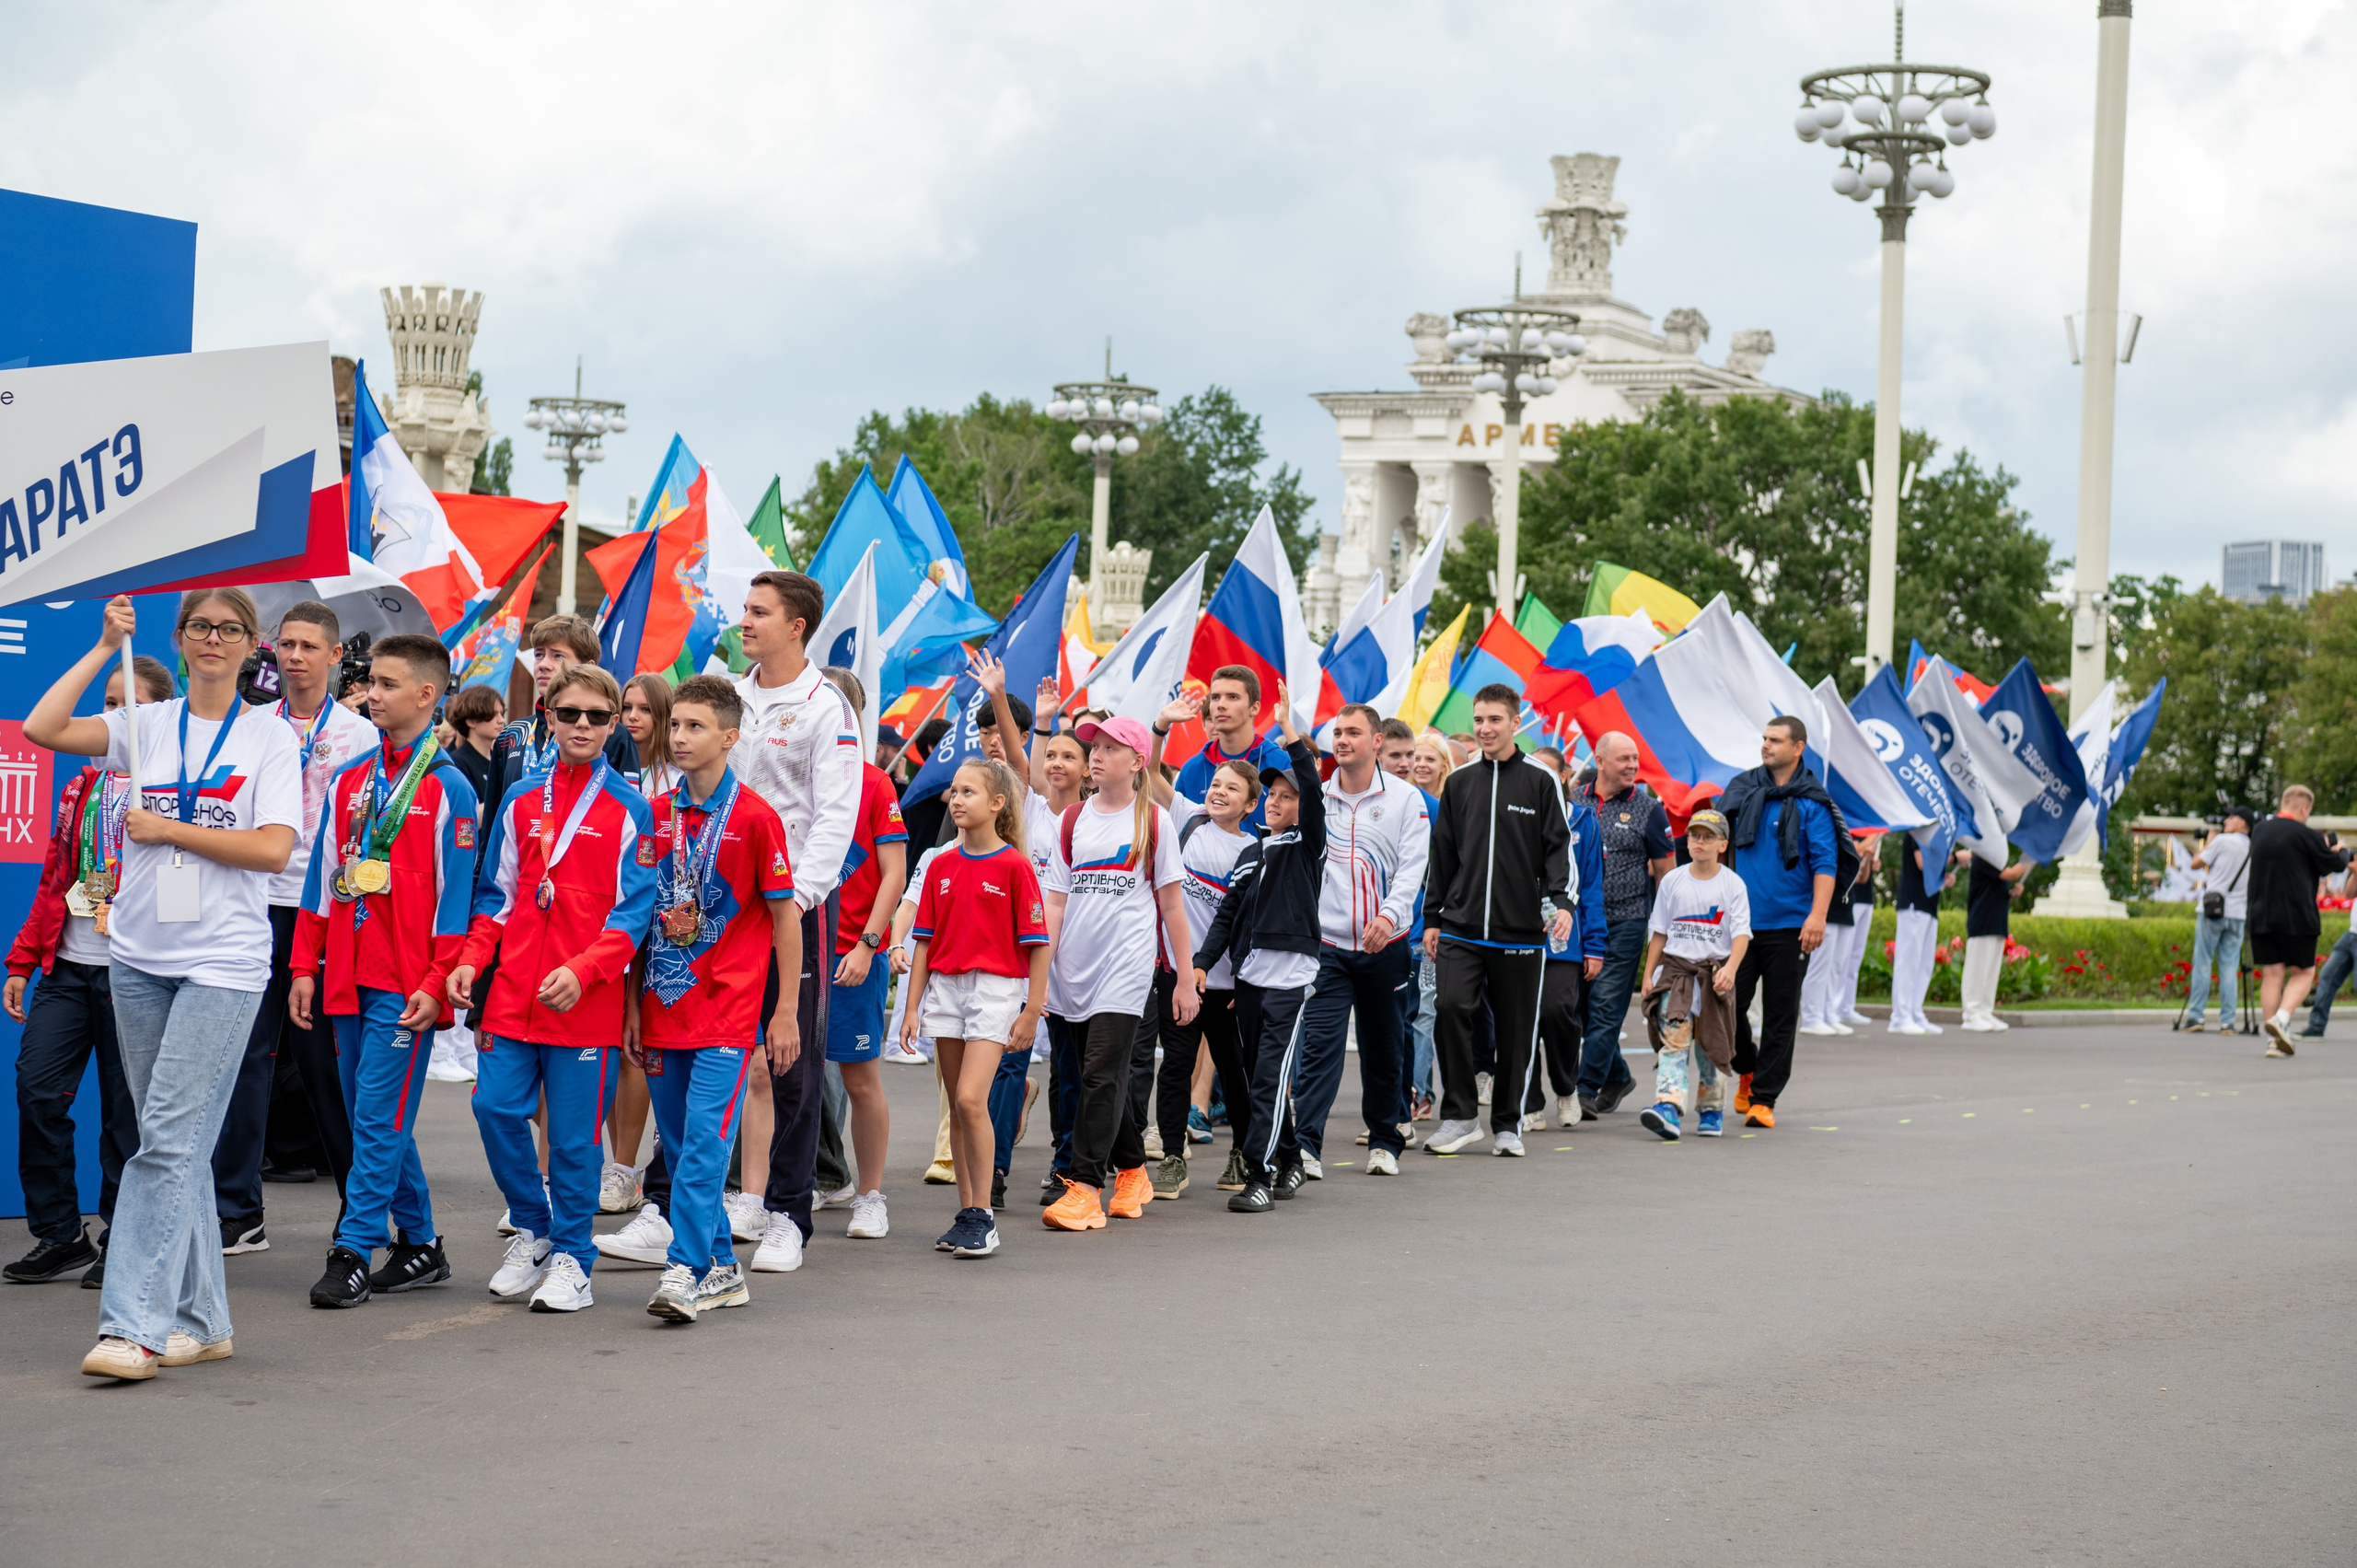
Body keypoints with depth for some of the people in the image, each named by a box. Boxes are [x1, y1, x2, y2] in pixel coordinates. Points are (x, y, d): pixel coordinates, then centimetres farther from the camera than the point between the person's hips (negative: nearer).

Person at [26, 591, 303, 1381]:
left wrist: (168, 830, -9)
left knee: (171, 1140, -12)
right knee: (177, 1144, 9)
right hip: (139, 956, 4)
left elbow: (272, 848, -9)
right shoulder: (144, 726, 9)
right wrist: (105, 649, -3)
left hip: (223, 963, -4)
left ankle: (135, 1324, -14)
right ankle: (199, 1321, 16)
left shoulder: (271, 737, 2)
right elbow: (41, 728, -5)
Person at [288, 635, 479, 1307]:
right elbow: (322, 876, 15)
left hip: (407, 983, -6)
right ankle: (419, 1245, 18)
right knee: (374, 1118, 9)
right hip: (348, 976, 6)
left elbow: (457, 892, -7)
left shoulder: (448, 788, -4)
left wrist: (437, 982, -12)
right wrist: (305, 966, 9)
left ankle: (354, 1253, -7)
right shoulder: (348, 780, 13)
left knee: (380, 1116, -9)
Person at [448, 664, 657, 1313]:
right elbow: (497, 893, 17)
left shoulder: (628, 809, 0)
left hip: (586, 999, -4)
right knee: (497, 1110, 0)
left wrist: (582, 970, -17)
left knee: (575, 1132, -1)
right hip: (512, 992, 4)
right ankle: (532, 1231, 20)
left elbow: (633, 911, -5)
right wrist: (471, 960, 2)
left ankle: (570, 1256, 13)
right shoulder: (521, 800, 12)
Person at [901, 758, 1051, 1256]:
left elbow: (1037, 944, -6)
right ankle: (967, 1214, 15)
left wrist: (1033, 1011, -8)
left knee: (971, 1099, -16)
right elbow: (925, 941, 12)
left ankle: (983, 1218, -8)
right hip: (945, 989, 5)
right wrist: (913, 1006, 7)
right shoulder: (940, 866, 9)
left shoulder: (1014, 866, -6)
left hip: (996, 990, -5)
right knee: (959, 1107, 8)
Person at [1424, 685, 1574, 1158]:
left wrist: (1564, 902, -15)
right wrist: (1432, 918, 14)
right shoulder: (1459, 783, 12)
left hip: (1522, 931, -2)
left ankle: (1507, 1124, 16)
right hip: (1461, 928, 2)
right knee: (1452, 1008, -15)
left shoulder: (1541, 782, 3)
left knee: (1516, 1027, 3)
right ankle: (1459, 1115, -5)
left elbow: (1559, 849, 0)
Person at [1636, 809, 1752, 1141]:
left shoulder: (1732, 884, -1)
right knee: (1673, 1038, -14)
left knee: (1711, 1044, 5)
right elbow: (1659, 932, 12)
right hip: (1676, 967, 1)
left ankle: (1712, 1110, 23)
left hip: (1715, 971, -1)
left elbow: (1741, 933, -7)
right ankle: (1669, 1107, -26)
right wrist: (1648, 974, 8)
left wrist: (1730, 969, -23)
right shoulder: (1673, 881, 7)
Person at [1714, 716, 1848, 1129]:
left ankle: (1763, 1099, 6)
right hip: (1741, 921, 3)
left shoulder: (1811, 803, -3)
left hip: (1789, 925, -3)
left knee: (1780, 1014, 1)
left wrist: (1817, 915, -19)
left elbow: (1825, 862, -8)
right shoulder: (1742, 789, 9)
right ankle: (1748, 1070, 26)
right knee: (1728, 1004, -1)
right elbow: (1720, 842, 19)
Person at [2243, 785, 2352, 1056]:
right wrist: (2341, 850, 23)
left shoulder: (2259, 831, 7)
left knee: (2272, 975, 7)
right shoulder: (2304, 835, -12)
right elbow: (2336, 864, -1)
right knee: (2303, 972, 9)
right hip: (2296, 917, -5)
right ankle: (2281, 1018, -13)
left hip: (2261, 917, 5)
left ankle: (2274, 1040, 4)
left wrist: (2323, 844, 20)